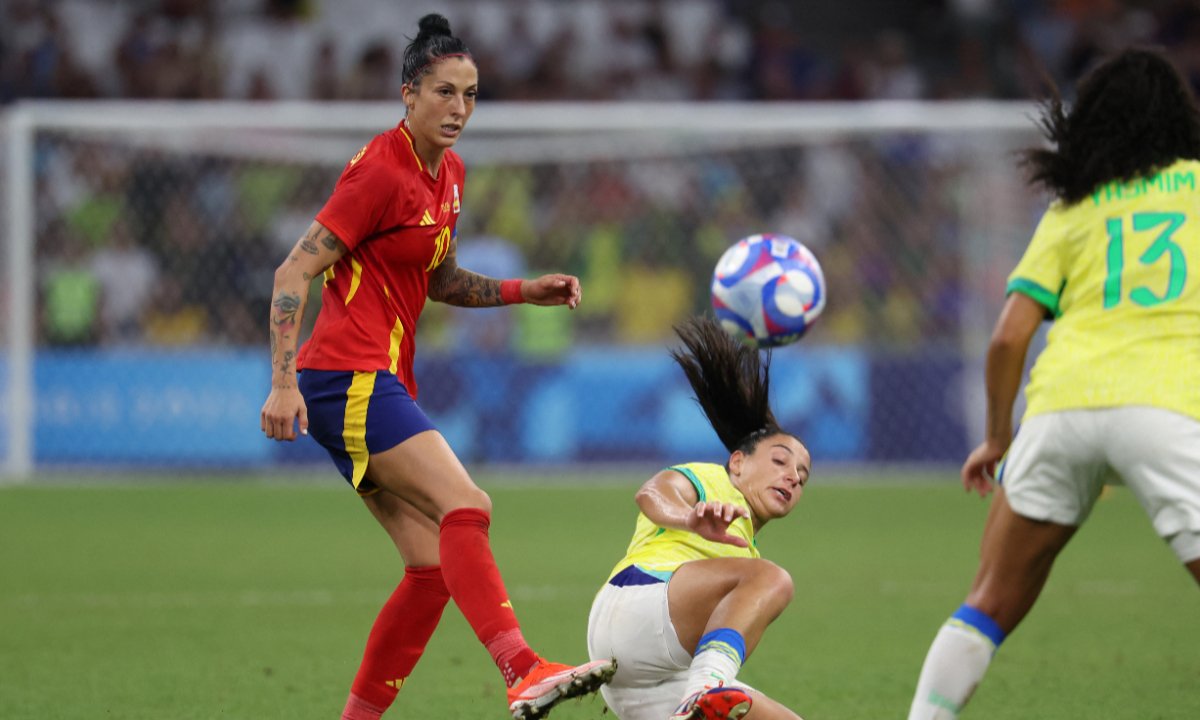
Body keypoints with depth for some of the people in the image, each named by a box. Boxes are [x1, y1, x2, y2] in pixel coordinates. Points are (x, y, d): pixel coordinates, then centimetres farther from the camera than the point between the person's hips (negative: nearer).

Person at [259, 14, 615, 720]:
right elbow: (294, 273, -12)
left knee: (435, 566, 3)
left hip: (385, 385, 9)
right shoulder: (381, 172, -11)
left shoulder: (448, 173, 15)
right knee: (466, 505, -26)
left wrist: (525, 291, 13)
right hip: (348, 379, -9)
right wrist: (284, 384, -19)